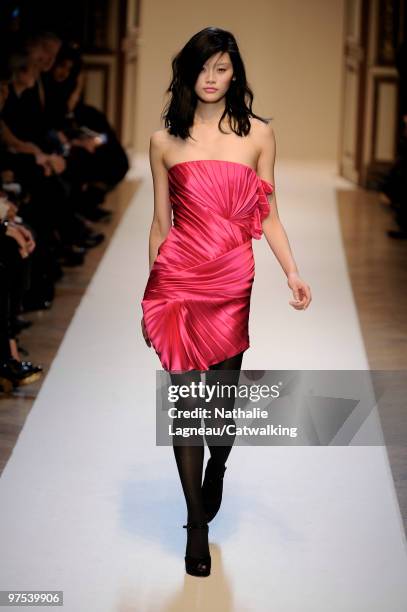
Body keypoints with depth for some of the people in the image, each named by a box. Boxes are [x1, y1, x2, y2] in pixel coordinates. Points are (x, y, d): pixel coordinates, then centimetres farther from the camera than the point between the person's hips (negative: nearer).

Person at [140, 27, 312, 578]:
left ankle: (217, 468, 41)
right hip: (178, 279, 0)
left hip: (233, 283, 0)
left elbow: (268, 215, 6)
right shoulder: (165, 141, 7)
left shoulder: (258, 134, 6)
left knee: (223, 402, 5)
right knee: (186, 399, 0)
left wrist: (292, 273, -7)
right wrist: (151, 294, 13)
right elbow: (160, 224, 11)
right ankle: (198, 525, 10)